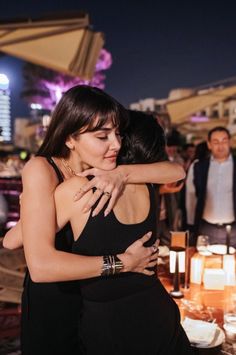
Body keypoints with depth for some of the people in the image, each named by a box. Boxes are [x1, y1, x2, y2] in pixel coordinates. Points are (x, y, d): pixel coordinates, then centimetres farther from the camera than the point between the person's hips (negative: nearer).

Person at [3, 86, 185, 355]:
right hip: (51, 304, -5)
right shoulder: (41, 170, -25)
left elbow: (176, 172, -15)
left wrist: (123, 173, -32)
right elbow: (40, 265, -35)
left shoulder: (102, 171, -9)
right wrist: (125, 261, -27)